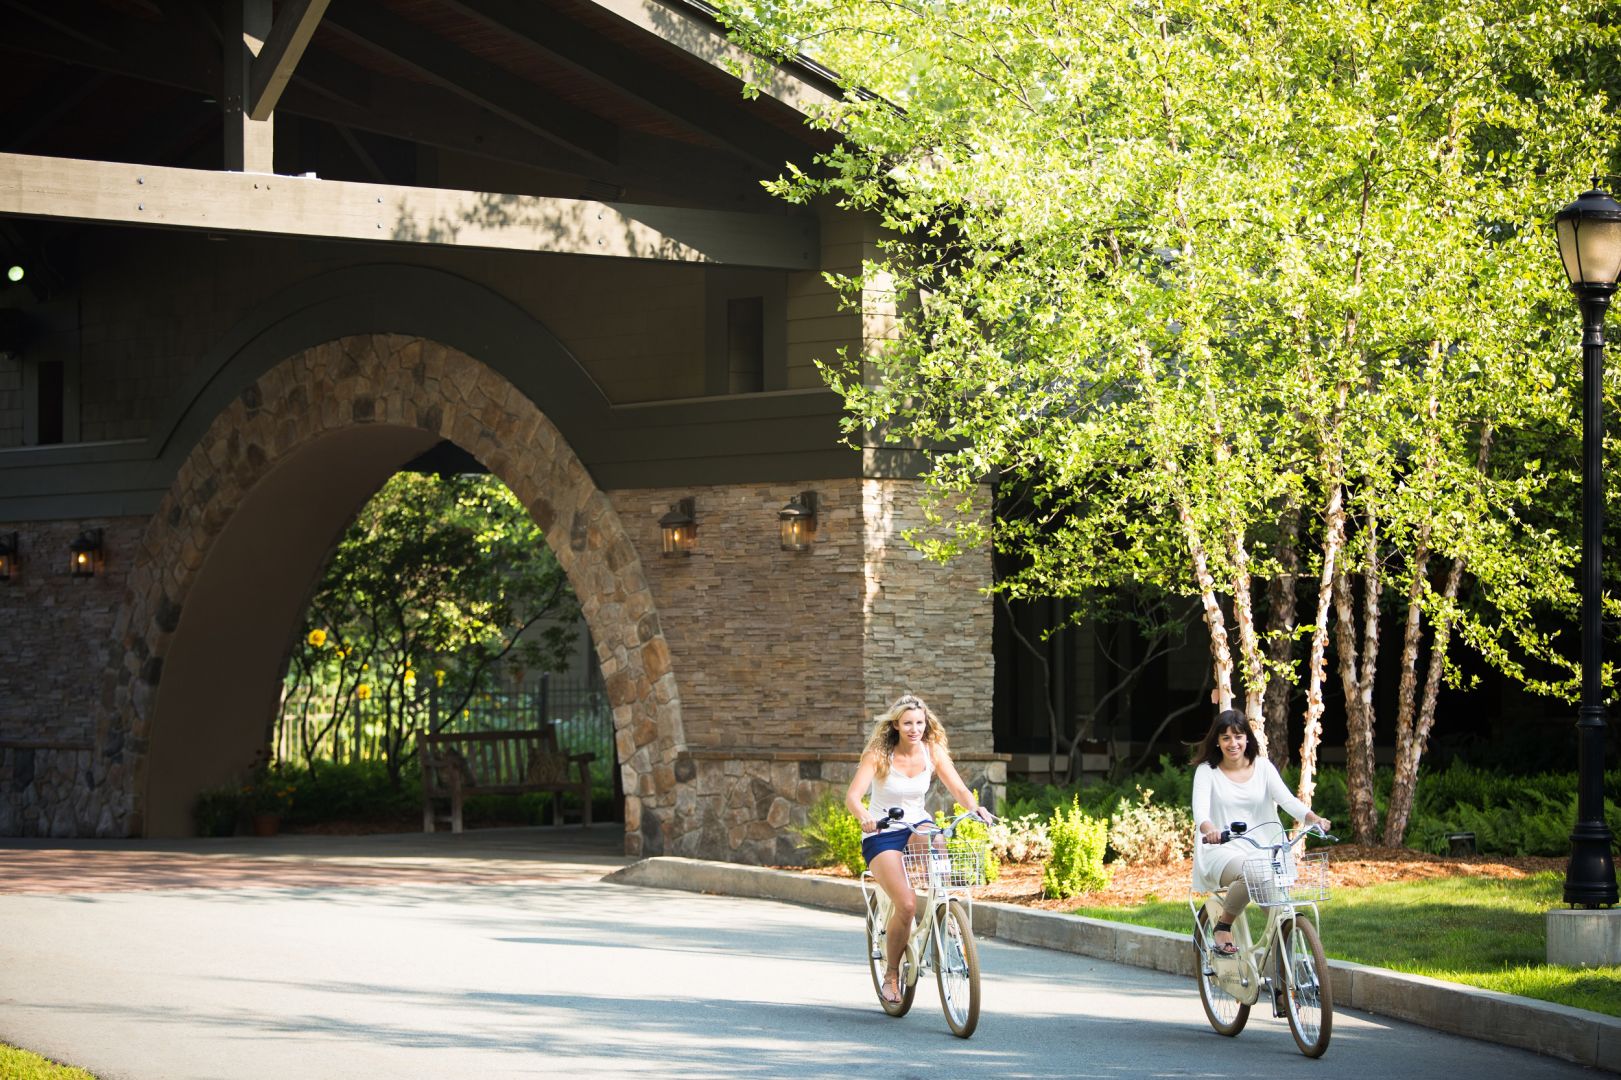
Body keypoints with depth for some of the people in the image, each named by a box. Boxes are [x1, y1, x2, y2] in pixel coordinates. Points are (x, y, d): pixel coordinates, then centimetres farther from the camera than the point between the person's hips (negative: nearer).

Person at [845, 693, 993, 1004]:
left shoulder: (933, 751, -4)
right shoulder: (878, 754, -14)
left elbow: (958, 788, -10)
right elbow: (852, 796, -24)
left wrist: (975, 807, -32)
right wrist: (864, 816, -46)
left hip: (917, 826, 3)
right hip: (882, 835, -3)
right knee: (906, 906, -22)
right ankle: (891, 974, 2)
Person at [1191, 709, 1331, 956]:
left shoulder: (1263, 767, 8)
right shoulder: (1207, 770, 1)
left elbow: (1287, 799, -5)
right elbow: (1200, 809, -15)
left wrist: (1313, 818, -26)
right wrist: (1209, 829, -40)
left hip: (1260, 850, 3)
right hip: (1221, 851, -3)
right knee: (1249, 874, -36)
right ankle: (1223, 928, -13)